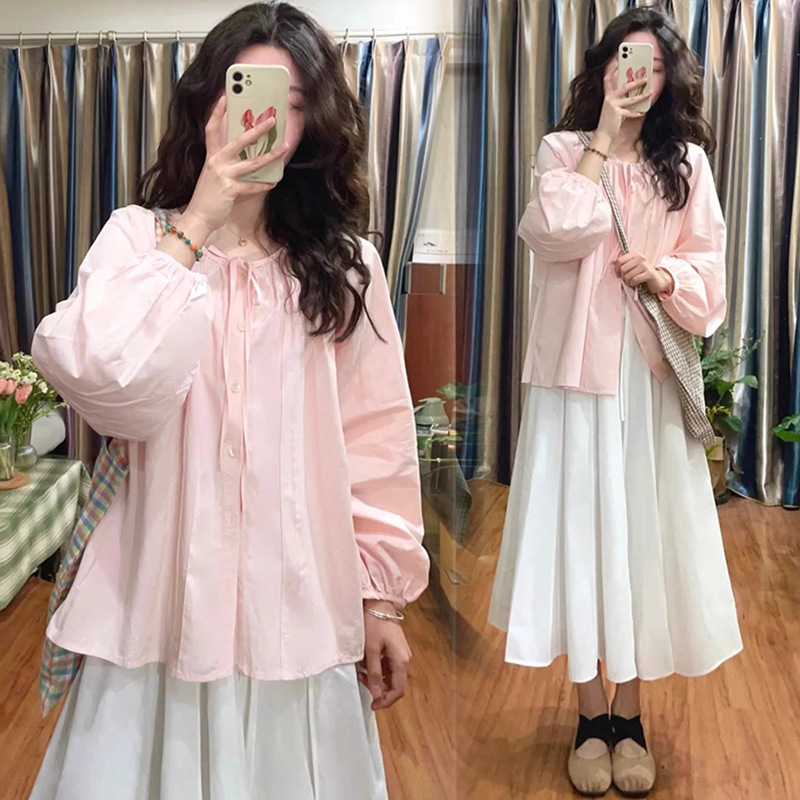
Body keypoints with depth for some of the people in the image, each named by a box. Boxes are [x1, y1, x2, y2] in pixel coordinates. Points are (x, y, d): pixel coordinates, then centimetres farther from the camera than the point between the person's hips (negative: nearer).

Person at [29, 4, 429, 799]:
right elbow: (101, 384, -19)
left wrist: (381, 593, 3)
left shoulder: (343, 261, 3)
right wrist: (196, 227, -15)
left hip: (301, 605, 2)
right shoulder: (138, 236, -2)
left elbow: (376, 437, 3)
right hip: (165, 598, -1)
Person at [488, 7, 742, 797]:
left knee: (644, 532, 4)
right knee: (578, 528, 1)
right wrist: (603, 134, -9)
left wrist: (665, 274, -14)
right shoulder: (561, 149, 5)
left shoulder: (687, 163, 8)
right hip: (576, 370, -1)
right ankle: (590, 715, 15)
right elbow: (561, 232, -14)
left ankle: (630, 715, 19)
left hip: (651, 376, 1)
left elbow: (709, 273, 6)